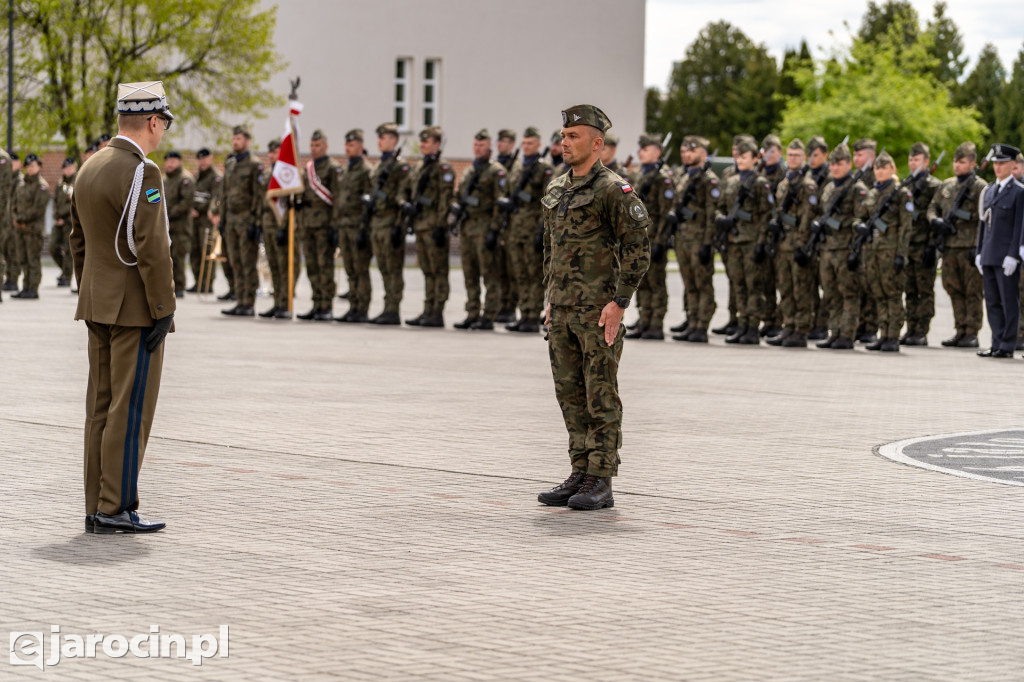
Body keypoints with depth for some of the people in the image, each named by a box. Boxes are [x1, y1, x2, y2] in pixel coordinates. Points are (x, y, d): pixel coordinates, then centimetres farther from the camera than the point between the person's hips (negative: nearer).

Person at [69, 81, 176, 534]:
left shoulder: (89, 168, 12)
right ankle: (116, 509, -3)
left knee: (101, 407, 10)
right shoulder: (141, 173, -16)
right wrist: (163, 309, -16)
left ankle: (97, 508, 13)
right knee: (131, 409, -5)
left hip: (99, 306, 9)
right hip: (136, 308, -9)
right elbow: (151, 247, -20)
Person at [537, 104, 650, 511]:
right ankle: (580, 475, 17)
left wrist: (619, 303, -17)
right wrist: (550, 299, 17)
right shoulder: (556, 191, 14)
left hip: (598, 311, -8)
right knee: (571, 397, 10)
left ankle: (600, 482, -1)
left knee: (601, 397, -4)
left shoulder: (614, 191, -10)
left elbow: (638, 249, -13)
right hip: (562, 311, 8)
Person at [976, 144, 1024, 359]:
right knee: (992, 302, 8)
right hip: (989, 256, 7)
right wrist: (979, 252, 13)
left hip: (1006, 257, -7)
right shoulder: (989, 191, 16)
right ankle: (997, 343, 13)